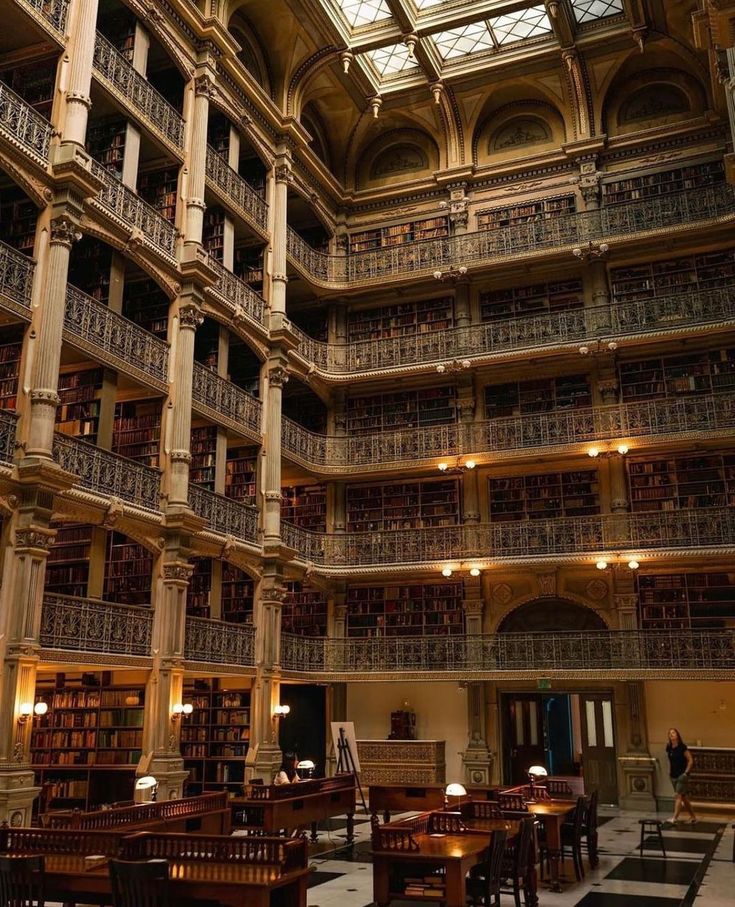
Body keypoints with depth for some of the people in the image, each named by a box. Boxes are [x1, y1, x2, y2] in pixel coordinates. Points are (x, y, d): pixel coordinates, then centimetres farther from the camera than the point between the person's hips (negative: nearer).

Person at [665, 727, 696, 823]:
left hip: (682, 775, -7)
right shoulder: (669, 748, 5)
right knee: (683, 797, 14)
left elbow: (690, 760, -11)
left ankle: (675, 817, -15)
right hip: (674, 776, 7)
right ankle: (693, 817, 26)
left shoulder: (682, 747, -13)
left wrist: (686, 773, -15)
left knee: (679, 795, -12)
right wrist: (670, 771, 10)